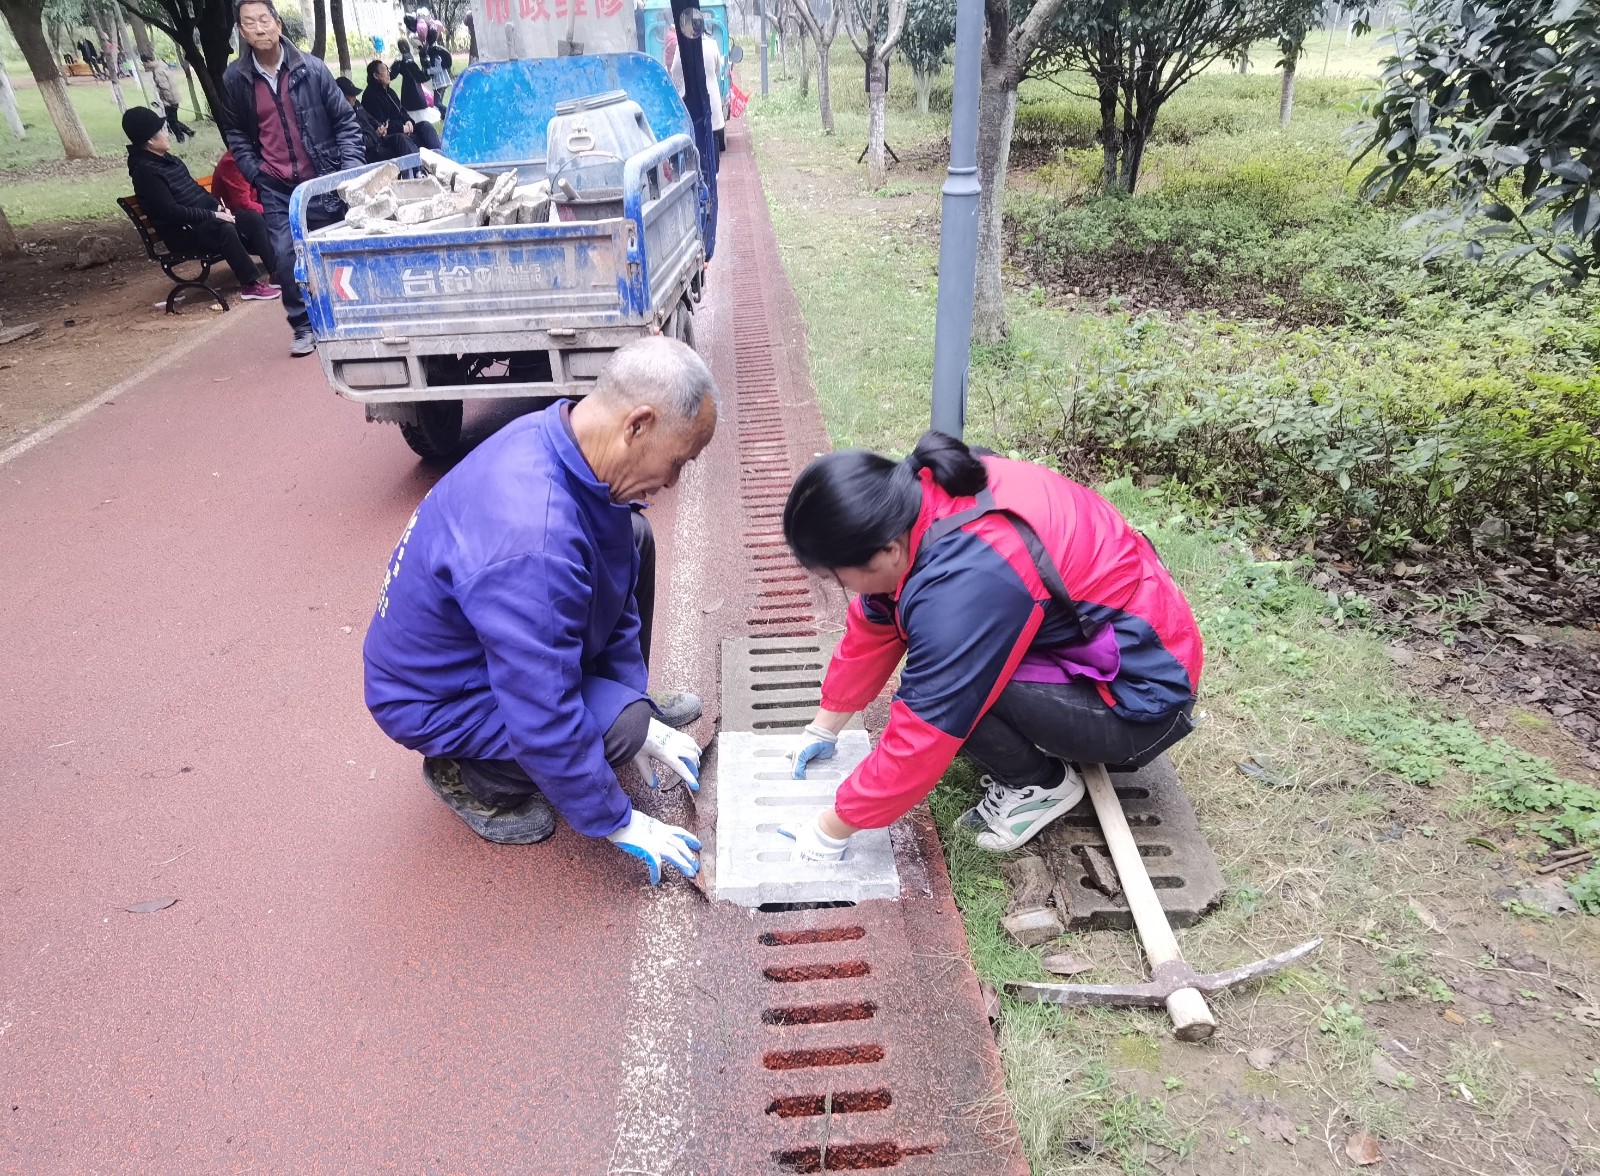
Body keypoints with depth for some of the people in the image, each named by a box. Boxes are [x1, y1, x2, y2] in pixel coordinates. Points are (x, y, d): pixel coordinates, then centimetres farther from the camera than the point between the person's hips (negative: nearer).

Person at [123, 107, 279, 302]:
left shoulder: (167, 159, 13)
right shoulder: (145, 171, -15)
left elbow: (195, 188, 21)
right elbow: (170, 212, -22)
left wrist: (218, 206, 3)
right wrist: (213, 215, -22)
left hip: (205, 217, 9)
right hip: (183, 232, -9)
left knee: (254, 221, -6)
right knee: (225, 229, -35)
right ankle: (251, 284, -29)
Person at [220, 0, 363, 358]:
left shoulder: (311, 68, -5)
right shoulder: (234, 78, 0)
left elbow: (345, 121, 0)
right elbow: (236, 134, 11)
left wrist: (351, 167, -9)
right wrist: (255, 174, 0)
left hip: (323, 180, -1)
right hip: (277, 188, 1)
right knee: (286, 256, -5)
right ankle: (303, 326, 8)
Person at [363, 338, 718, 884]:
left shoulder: (560, 435, -14)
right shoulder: (532, 542, -41)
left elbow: (617, 588, 1)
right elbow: (544, 724, -33)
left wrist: (636, 698, 1)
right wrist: (618, 823, -19)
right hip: (433, 699, -8)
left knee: (633, 539, 5)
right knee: (619, 723, -26)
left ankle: (630, 708, 18)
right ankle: (470, 776, 1)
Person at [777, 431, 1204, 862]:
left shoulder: (964, 585, -35)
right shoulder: (915, 499, -9)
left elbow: (917, 746, -26)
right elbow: (873, 629, 4)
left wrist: (830, 829, -12)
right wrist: (823, 728, 13)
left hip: (1143, 698, -8)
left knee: (946, 689, -24)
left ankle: (1042, 783, 2)